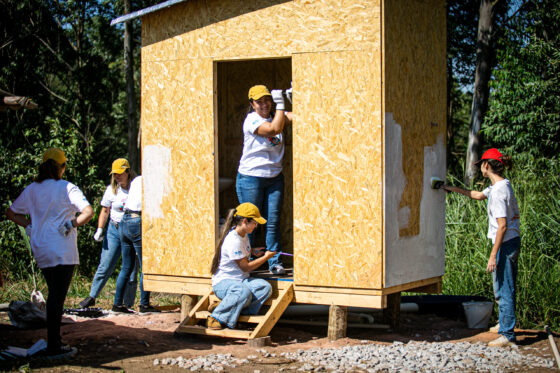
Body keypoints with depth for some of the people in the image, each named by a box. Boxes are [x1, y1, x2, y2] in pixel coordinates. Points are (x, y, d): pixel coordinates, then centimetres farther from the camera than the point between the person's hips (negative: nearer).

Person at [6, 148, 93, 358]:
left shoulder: (31, 189, 9)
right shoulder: (67, 188, -8)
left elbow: (11, 212, 17)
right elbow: (88, 212, -19)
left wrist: (29, 225, 12)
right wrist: (71, 225, -10)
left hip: (40, 251, 6)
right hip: (62, 251, -6)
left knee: (54, 296, 17)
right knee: (57, 298, -3)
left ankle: (54, 343, 21)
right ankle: (53, 348, -1)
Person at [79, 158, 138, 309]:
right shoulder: (111, 189, 4)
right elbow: (105, 211, 11)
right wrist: (100, 229, -1)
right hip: (114, 230, 2)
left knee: (131, 270, -1)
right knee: (105, 266, 0)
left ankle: (128, 305, 7)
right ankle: (92, 296, 14)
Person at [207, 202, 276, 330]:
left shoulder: (244, 235, 11)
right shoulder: (233, 241, -20)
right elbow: (245, 267, -15)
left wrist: (254, 253, 15)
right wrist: (266, 257, -4)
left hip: (240, 280, 9)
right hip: (223, 282, -9)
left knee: (265, 287, -18)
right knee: (244, 292, -40)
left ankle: (242, 314, -19)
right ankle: (215, 319, -28)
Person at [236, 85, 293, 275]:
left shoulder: (275, 115, 7)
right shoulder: (251, 120, -11)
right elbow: (274, 129, -25)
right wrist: (280, 104, -21)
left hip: (274, 177, 5)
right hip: (251, 178, -5)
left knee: (273, 222, 3)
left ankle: (275, 262, 9)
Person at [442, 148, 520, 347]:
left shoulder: (498, 191, -20)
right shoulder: (501, 185, 10)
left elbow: (502, 225, -24)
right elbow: (477, 195, 29)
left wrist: (493, 255, -21)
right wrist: (453, 189, 32)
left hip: (505, 243, -10)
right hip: (513, 241, 10)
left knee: (503, 289, -3)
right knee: (506, 287, 22)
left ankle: (507, 334, 3)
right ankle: (506, 322, 37)